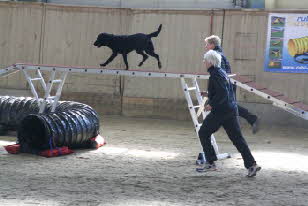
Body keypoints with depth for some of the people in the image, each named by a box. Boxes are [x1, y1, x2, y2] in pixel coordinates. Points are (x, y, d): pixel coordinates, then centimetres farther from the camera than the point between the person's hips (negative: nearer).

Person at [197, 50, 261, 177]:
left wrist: (211, 104, -18)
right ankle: (251, 165, 1)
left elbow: (222, 93, -23)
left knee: (203, 133, 6)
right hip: (231, 110, 9)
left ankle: (210, 163, 7)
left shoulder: (215, 75, -13)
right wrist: (209, 94, 24)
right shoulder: (222, 72, 16)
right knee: (237, 138, 7)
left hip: (220, 112, -9)